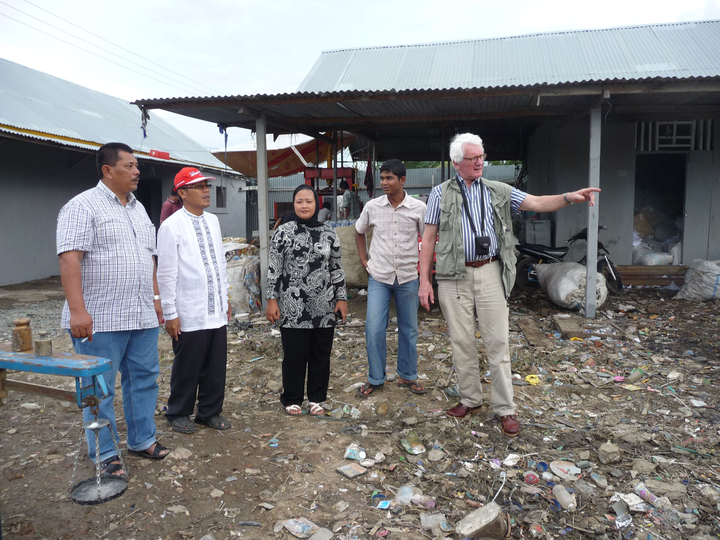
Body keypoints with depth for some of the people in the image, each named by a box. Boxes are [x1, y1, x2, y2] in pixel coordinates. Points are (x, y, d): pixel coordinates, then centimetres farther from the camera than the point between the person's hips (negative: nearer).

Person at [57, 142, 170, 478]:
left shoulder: (138, 208, 15)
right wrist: (78, 311, -23)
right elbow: (69, 260, -17)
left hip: (142, 316, 7)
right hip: (100, 320, -7)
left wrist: (155, 296, 16)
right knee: (99, 389, 4)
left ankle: (142, 440, 29)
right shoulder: (83, 206, -9)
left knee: (144, 379, 13)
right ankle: (104, 455, 18)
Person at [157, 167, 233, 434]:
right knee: (187, 367, 8)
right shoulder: (172, 226, -10)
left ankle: (210, 411, 30)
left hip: (217, 310, 6)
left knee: (216, 365, 13)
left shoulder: (213, 221, 10)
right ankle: (178, 414, 28)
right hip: (189, 314, -6)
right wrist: (169, 312, -11)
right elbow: (166, 273, -11)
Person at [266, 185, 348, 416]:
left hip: (324, 307, 3)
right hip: (293, 308, -2)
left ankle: (316, 398, 26)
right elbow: (273, 269, -1)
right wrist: (272, 300, -5)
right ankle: (292, 399, 23)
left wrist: (341, 298, 6)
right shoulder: (283, 232, -1)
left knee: (321, 353, 10)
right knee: (294, 354, 5)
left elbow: (337, 269, 10)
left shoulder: (329, 234, 6)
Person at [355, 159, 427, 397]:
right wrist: (364, 261, 9)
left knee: (408, 330, 10)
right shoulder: (372, 207, -3)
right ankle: (375, 378, 14)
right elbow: (359, 232, 15)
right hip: (379, 277, 0)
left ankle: (407, 376, 27)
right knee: (374, 329, -4)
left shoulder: (418, 208, -7)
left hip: (408, 278, 0)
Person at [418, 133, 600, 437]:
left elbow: (536, 203, 1)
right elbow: (428, 238, 4)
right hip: (454, 277, 0)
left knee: (497, 341, 1)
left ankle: (505, 409, 11)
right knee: (461, 341, 7)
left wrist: (569, 197, -19)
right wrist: (424, 280, -2)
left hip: (490, 273, 1)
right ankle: (470, 400, 24)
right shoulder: (441, 193, 5)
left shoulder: (498, 192, 10)